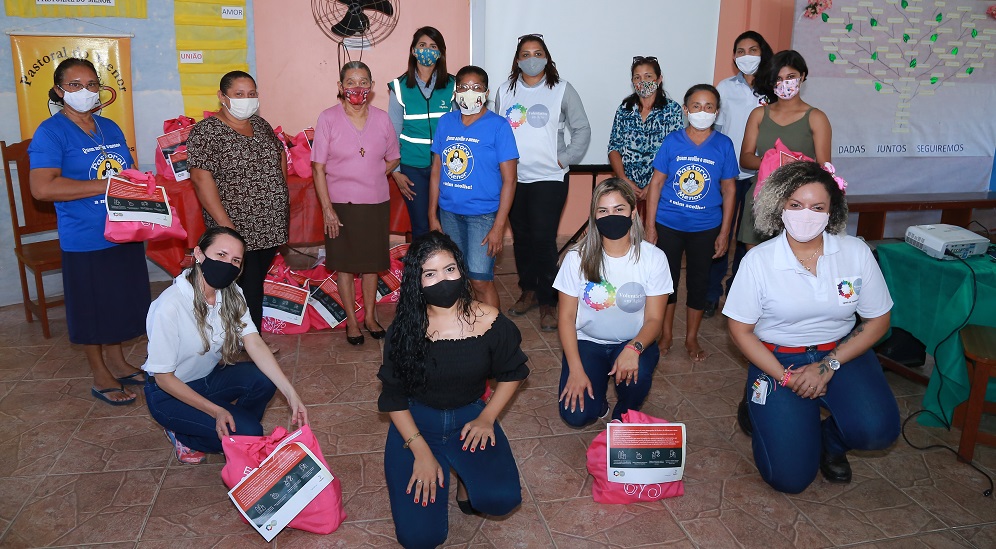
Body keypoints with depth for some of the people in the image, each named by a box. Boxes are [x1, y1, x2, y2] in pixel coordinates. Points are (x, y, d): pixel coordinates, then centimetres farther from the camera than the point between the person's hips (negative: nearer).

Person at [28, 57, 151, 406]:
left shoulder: (110, 128, 10)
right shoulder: (51, 133, -12)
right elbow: (42, 187, -23)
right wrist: (105, 186, -25)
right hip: (85, 242, -6)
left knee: (120, 303, 18)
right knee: (91, 309, 8)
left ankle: (117, 362, 36)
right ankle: (100, 377, 23)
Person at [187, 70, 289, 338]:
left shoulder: (260, 124, 11)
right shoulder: (206, 131, -10)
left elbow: (280, 154, 25)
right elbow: (201, 178, -17)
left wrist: (279, 190, 12)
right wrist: (225, 224, -22)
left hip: (271, 226, 7)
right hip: (237, 230, -6)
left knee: (256, 287, 15)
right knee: (247, 292, -1)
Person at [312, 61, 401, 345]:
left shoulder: (381, 118, 0)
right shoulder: (328, 118, -7)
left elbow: (393, 159, 13)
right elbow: (318, 167, -8)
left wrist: (371, 178, -2)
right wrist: (327, 208, -12)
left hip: (376, 203, 2)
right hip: (341, 204, -2)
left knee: (372, 262, 13)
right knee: (345, 263, 8)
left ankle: (370, 316, 30)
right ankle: (352, 320, 24)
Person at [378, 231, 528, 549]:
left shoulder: (489, 322, -11)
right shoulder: (404, 330, -12)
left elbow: (512, 373, 5)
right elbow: (394, 397, -5)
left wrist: (487, 417, -6)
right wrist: (420, 451, -13)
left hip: (469, 418, 1)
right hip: (416, 423, 0)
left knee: (502, 498, -26)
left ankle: (469, 476, 10)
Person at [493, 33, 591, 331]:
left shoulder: (562, 90, -1)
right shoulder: (505, 90, 8)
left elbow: (582, 130, 1)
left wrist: (563, 160, -6)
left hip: (549, 179, -4)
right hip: (513, 178, 4)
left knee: (543, 240, -9)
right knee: (521, 237, 11)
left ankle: (548, 302, 4)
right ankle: (528, 291, 28)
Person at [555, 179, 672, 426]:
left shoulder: (653, 258, -13)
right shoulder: (578, 257, -12)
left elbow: (654, 319, -11)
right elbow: (567, 317, -8)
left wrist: (634, 348, -33)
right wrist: (576, 370, -18)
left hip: (632, 341, 0)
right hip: (587, 341, 0)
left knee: (637, 375, -34)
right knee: (576, 415, -19)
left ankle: (623, 417, 2)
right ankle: (597, 397, 19)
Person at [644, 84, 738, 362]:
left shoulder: (724, 145, -4)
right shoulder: (672, 141, -6)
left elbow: (728, 189, 1)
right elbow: (657, 182, -2)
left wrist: (724, 232, -1)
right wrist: (650, 224, -4)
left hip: (705, 228, 1)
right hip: (668, 224, 0)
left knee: (698, 282, 11)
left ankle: (692, 338, 28)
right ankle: (666, 334, 29)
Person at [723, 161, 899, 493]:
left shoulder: (856, 252, -4)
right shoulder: (758, 260, -10)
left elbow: (877, 320, 0)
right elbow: (740, 330, -6)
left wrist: (829, 365, -12)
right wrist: (785, 378, -15)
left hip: (842, 352, 2)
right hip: (777, 359, -2)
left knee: (876, 430, -27)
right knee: (789, 476, -13)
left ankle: (831, 439, 11)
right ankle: (764, 411, 21)